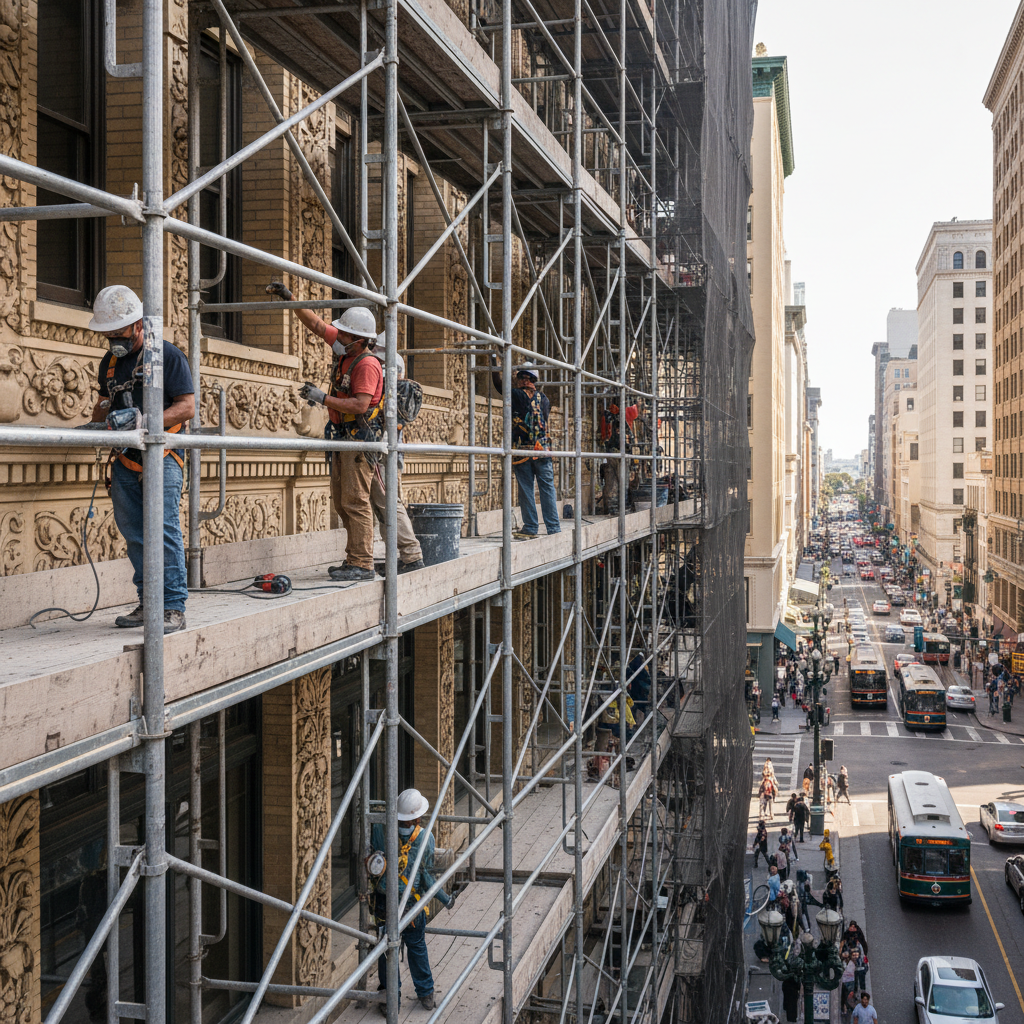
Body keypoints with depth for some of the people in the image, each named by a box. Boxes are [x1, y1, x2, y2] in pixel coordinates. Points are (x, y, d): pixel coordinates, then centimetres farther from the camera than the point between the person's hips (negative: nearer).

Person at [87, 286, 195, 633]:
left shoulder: (168, 355, -4)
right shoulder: (110, 362, 16)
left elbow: (187, 407, -9)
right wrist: (96, 424, 5)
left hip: (162, 457, -6)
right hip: (125, 460, 7)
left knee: (163, 529, -14)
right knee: (134, 536, 6)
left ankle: (173, 608, -13)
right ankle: (148, 603, 15)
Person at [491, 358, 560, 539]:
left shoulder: (515, 395, -3)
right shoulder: (543, 399, 7)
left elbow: (498, 383, 8)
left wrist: (494, 359, 17)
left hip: (521, 451, -2)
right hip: (542, 449, 2)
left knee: (526, 490, 3)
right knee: (547, 488, 4)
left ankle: (530, 527, 4)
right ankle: (553, 527, 2)